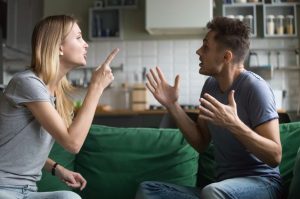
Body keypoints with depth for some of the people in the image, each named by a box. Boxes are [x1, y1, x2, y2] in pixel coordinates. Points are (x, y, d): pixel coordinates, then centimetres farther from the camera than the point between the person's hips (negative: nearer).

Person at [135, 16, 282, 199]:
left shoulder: (254, 87, -14)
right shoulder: (211, 85, 6)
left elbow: (275, 156, -17)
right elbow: (201, 144, 9)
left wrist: (234, 124, -31)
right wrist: (172, 105, 0)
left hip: (261, 182, -6)